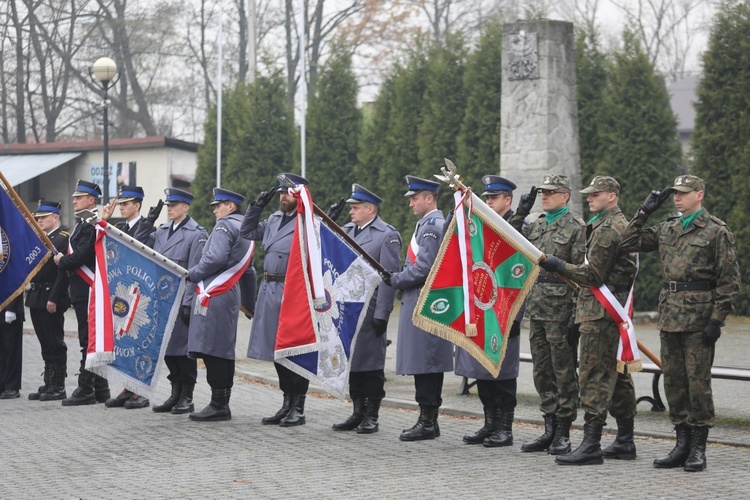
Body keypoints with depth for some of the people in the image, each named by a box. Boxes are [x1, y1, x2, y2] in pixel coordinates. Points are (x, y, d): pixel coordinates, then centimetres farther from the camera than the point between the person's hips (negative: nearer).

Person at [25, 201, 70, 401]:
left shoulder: (64, 239, -10)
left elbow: (64, 271, -17)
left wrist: (54, 298, -21)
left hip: (52, 299, -9)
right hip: (36, 298, 9)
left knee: (55, 344, -4)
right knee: (46, 345, 12)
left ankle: (58, 387, -1)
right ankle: (49, 385, 16)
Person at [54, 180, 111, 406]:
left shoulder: (93, 224, -15)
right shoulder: (83, 223, 18)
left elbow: (81, 256, -21)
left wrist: (61, 261, -6)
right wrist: (64, 260, 6)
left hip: (87, 290, -11)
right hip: (83, 289, 11)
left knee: (88, 340, -8)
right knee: (91, 340, 12)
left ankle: (86, 390, -7)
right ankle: (100, 389, 16)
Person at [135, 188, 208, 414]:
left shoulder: (196, 234, -8)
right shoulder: (162, 231, 12)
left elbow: (195, 272, -13)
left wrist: (188, 303, -17)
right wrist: (148, 222, 6)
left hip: (181, 300, -7)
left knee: (183, 347, -1)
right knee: (166, 345, 9)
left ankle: (187, 398, 7)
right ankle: (175, 394, 19)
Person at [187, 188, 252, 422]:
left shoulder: (224, 225, -10)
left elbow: (215, 258, -21)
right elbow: (247, 268, 23)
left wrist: (192, 274, -10)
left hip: (214, 294, -10)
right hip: (231, 293, 10)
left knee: (211, 350, -9)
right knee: (224, 351, 11)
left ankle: (218, 404, -11)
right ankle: (223, 403, 14)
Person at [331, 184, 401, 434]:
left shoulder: (388, 235, -6)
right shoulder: (347, 231, 14)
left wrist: (382, 314, -14)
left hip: (370, 310, -7)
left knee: (371, 363, 0)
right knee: (351, 362, 11)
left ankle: (371, 416, 8)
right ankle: (358, 413, 20)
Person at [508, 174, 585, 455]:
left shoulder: (576, 228, -7)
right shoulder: (537, 225, 14)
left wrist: (576, 315, -16)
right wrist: (520, 213, 7)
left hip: (560, 309, -7)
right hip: (536, 308, 7)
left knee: (564, 373, 0)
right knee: (542, 373, 10)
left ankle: (563, 434, 6)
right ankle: (550, 429, 18)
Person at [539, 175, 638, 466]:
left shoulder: (606, 229, -14)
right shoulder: (622, 225, 19)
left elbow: (593, 275, -18)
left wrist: (559, 266, -10)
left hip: (600, 312, -11)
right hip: (616, 310, 11)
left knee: (594, 375, -12)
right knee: (617, 376, 13)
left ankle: (591, 445, -14)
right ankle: (625, 442, 17)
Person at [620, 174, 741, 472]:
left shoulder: (717, 231, -4)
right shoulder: (667, 229, 14)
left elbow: (729, 280, -7)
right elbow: (629, 243, 16)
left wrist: (716, 319, -13)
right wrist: (644, 212, 8)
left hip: (699, 318, -6)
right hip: (670, 316, 6)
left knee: (698, 381, -3)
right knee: (673, 381, 8)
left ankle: (698, 448, 4)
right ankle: (682, 444, 16)